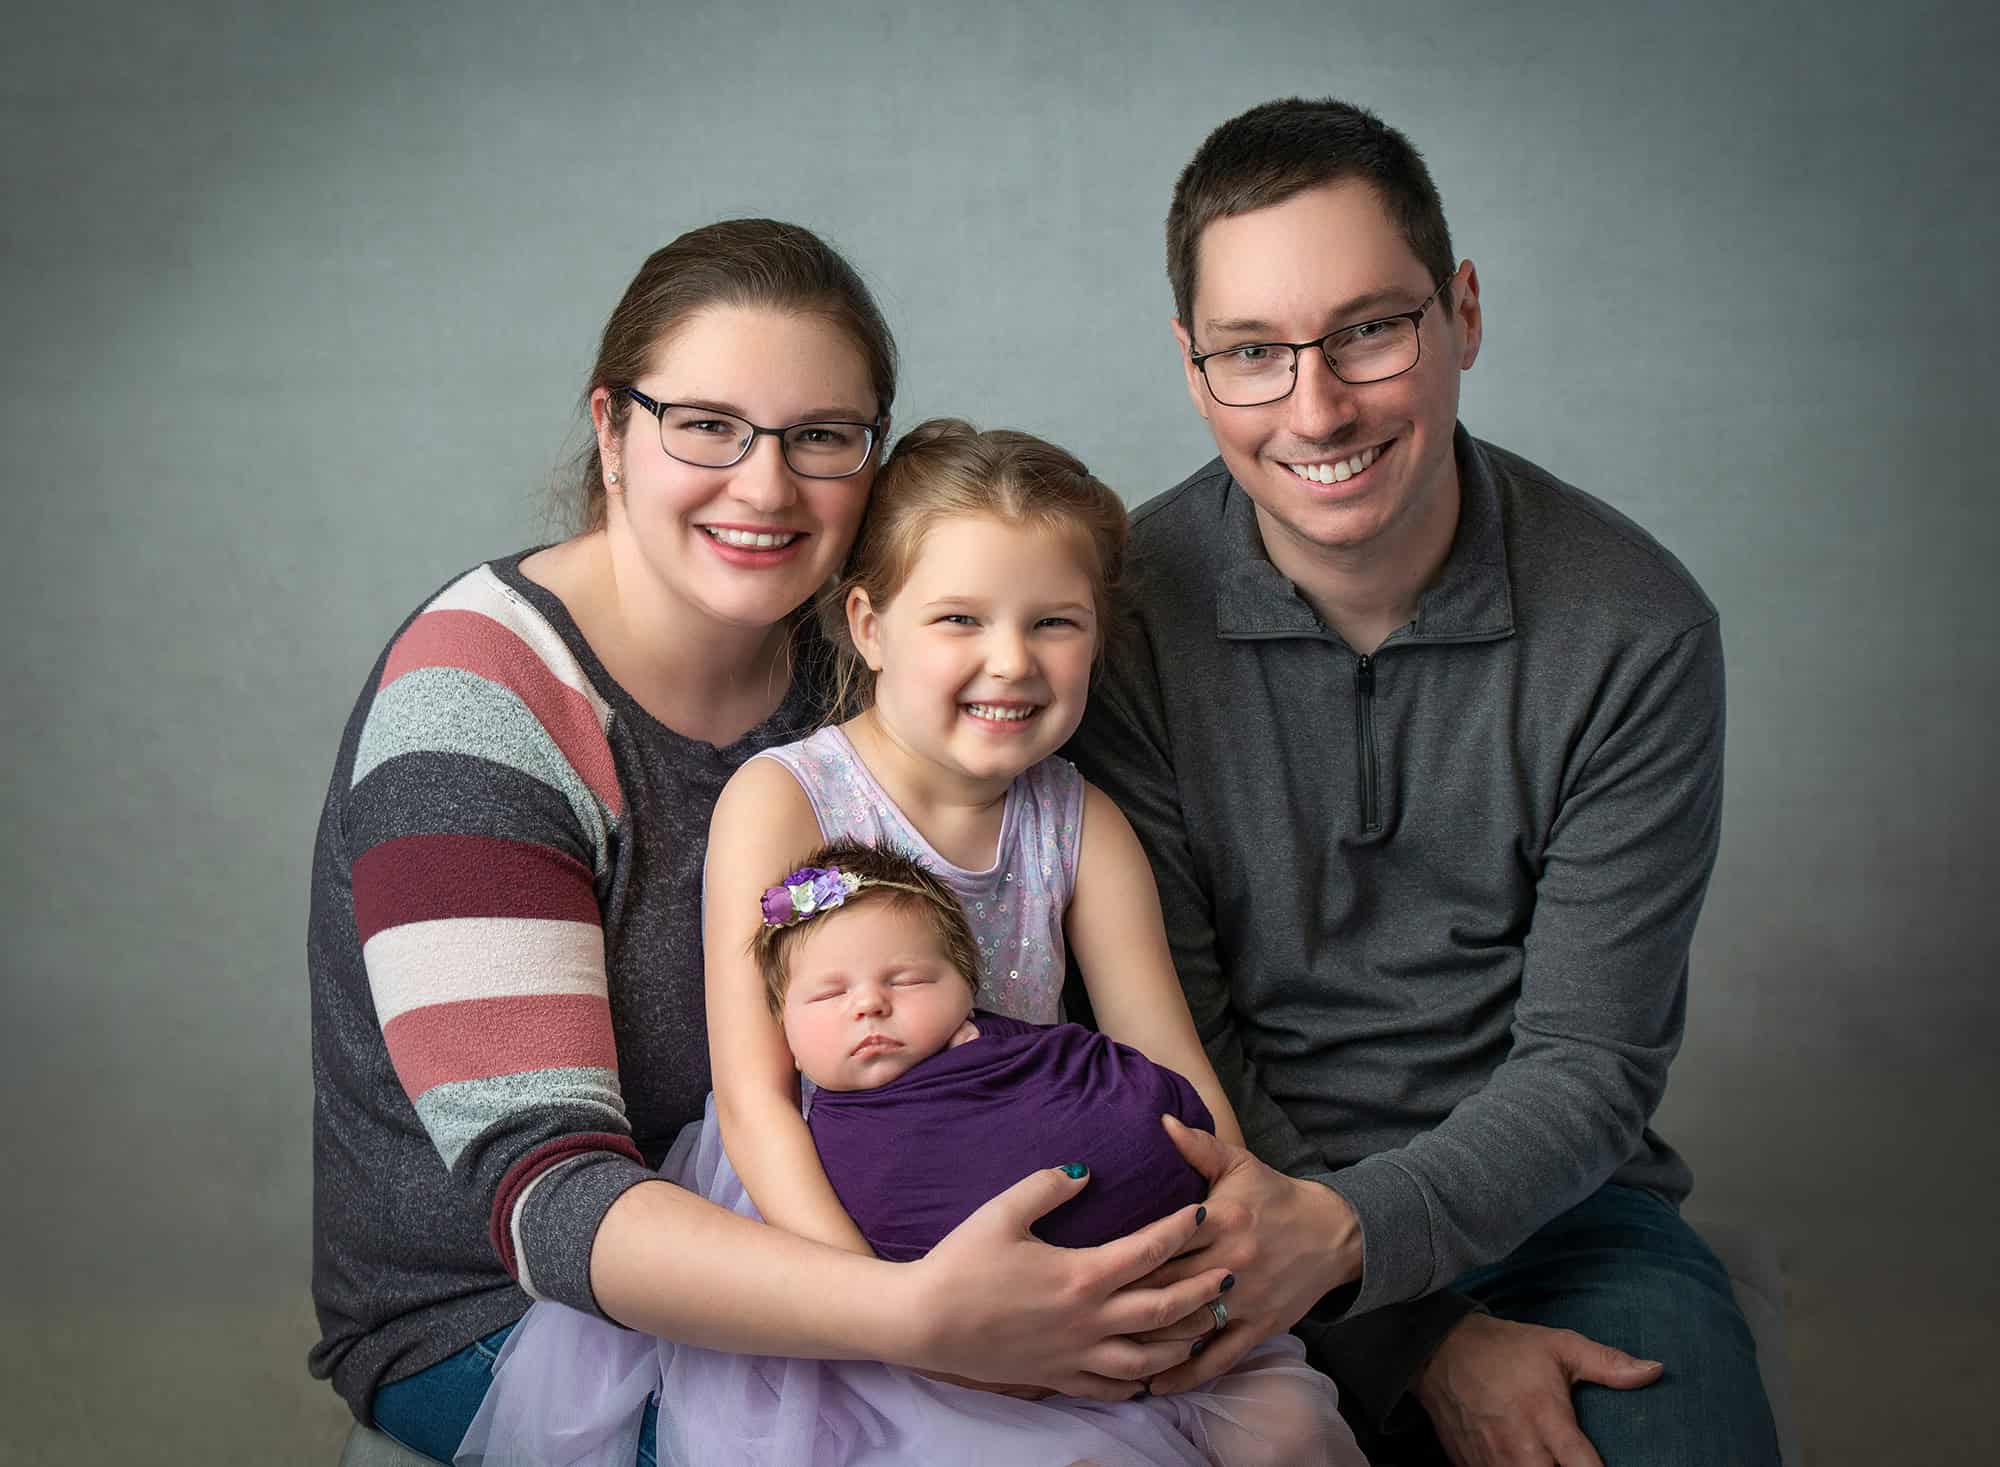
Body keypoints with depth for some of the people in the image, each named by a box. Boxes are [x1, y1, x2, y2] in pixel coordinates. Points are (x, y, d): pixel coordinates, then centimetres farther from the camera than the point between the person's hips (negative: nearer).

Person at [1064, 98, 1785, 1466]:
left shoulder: (1635, 629, -10)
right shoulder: (1118, 610, -10)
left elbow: (1586, 1068, -9)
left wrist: (1343, 1234, -28)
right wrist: (1419, 1343, -17)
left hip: (1535, 1200, 1)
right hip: (1233, 1189, 0)